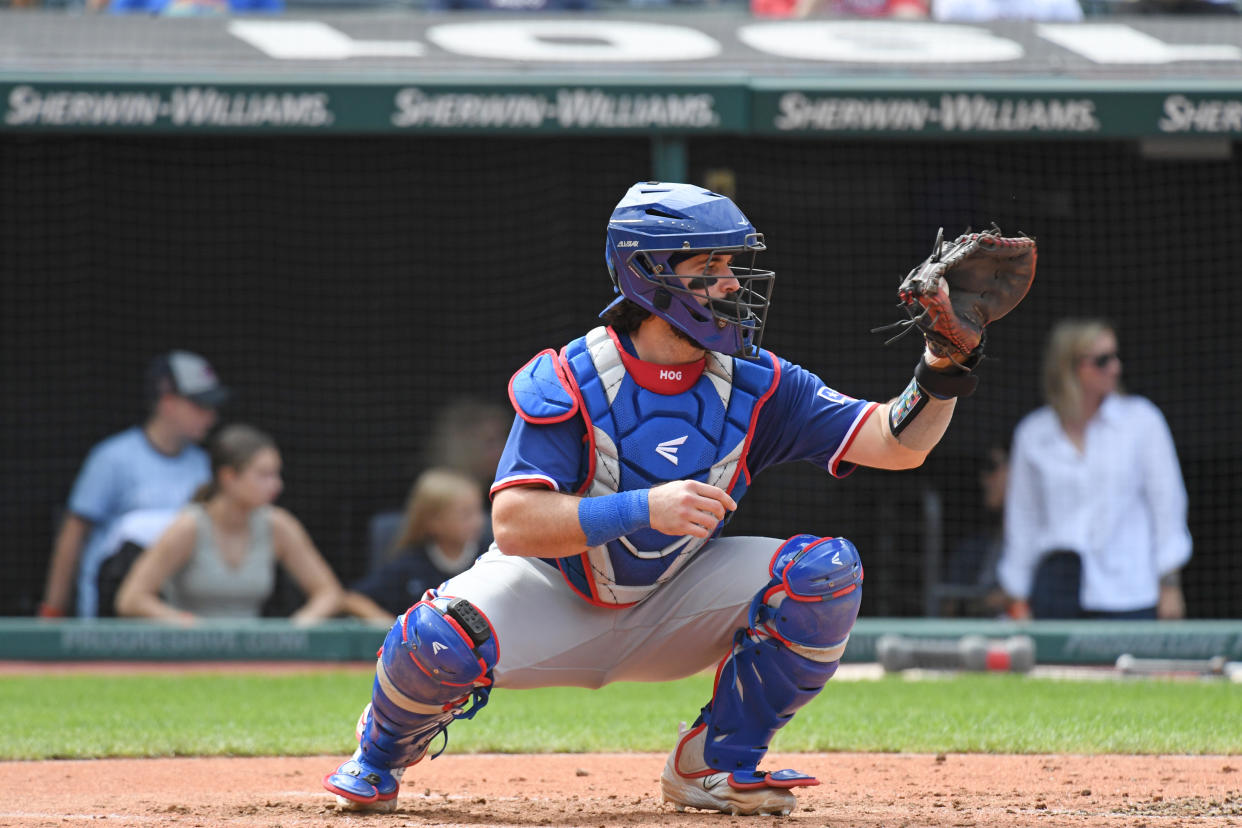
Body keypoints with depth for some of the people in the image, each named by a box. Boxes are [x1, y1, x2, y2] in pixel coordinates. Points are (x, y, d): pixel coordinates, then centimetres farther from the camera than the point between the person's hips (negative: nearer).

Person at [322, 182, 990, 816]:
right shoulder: (570, 382, -21)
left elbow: (897, 444, -15)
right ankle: (380, 755, 5)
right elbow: (513, 524, -32)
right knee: (443, 638, -34)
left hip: (675, 609, 4)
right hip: (559, 598, -3)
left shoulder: (753, 384, -11)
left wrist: (941, 367, -35)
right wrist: (643, 509, -44)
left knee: (827, 570, -20)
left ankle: (716, 766, -4)